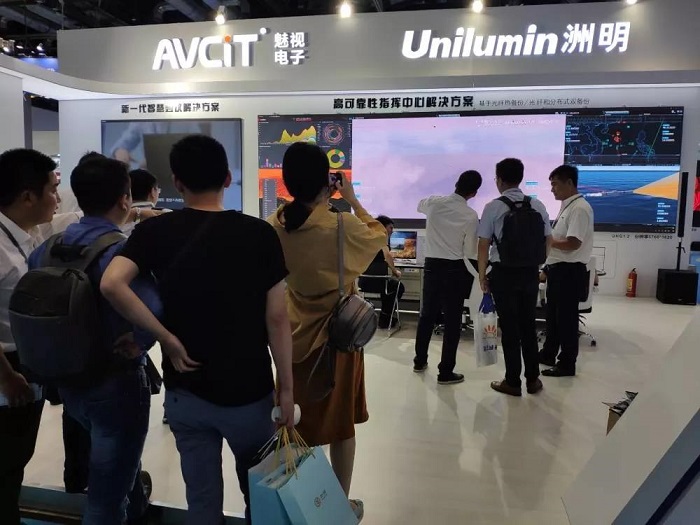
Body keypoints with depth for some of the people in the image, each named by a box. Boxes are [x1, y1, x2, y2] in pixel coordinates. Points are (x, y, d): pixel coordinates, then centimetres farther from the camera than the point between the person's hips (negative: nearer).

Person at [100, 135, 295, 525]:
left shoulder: (154, 231, -6)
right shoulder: (260, 234, -11)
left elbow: (112, 284, -21)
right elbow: (276, 318, -10)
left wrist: (167, 338, -12)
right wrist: (286, 389, -1)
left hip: (185, 391, 2)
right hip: (249, 391, -2)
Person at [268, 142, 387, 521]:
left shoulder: (275, 226, -8)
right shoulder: (342, 226, -21)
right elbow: (379, 235, 0)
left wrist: (319, 202, 9)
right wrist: (352, 200, 4)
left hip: (295, 334, 4)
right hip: (337, 333, -4)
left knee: (297, 418, 19)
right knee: (341, 420, 13)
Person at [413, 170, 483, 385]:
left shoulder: (434, 203, -2)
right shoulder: (471, 216, -12)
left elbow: (419, 205, 23)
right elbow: (469, 252, -8)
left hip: (432, 265, 4)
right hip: (455, 269, -4)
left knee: (427, 315, 17)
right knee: (452, 320, 5)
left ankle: (420, 361, 31)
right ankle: (446, 372, 11)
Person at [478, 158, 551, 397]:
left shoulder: (493, 207, -10)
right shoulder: (538, 206, 3)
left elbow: (483, 245, -9)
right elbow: (548, 241, 7)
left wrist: (482, 275, 1)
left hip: (504, 274, -4)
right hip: (531, 273, 4)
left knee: (509, 327, 5)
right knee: (528, 325, 15)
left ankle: (513, 382, 15)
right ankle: (533, 379, 24)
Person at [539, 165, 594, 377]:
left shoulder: (580, 208, -17)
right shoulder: (567, 206, 13)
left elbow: (573, 243, -24)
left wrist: (546, 241, -14)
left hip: (569, 271, -10)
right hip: (557, 269, 10)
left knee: (566, 318, 1)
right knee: (552, 314, 18)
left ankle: (567, 364, 14)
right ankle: (548, 354, 32)